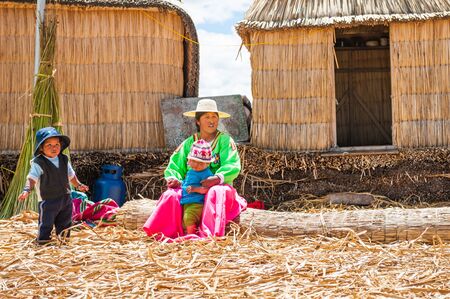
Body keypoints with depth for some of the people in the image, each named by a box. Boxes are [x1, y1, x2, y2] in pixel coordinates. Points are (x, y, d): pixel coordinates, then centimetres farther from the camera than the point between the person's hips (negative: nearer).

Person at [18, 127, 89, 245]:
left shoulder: (64, 160, 4)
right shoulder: (38, 163, -15)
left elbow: (70, 175, 19)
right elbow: (32, 178, -25)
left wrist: (78, 185, 21)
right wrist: (27, 190, -40)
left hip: (65, 198, 6)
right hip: (48, 201, -6)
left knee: (65, 224, 18)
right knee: (46, 225, -2)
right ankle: (42, 242, 12)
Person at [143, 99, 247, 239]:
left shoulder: (225, 140, 1)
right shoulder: (189, 143, 12)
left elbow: (233, 166, -12)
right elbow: (175, 166, 8)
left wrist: (217, 178, -30)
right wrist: (173, 178, -15)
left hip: (219, 187, -3)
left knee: (215, 192, -38)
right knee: (171, 195, -25)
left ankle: (208, 235, -48)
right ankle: (165, 233, -32)